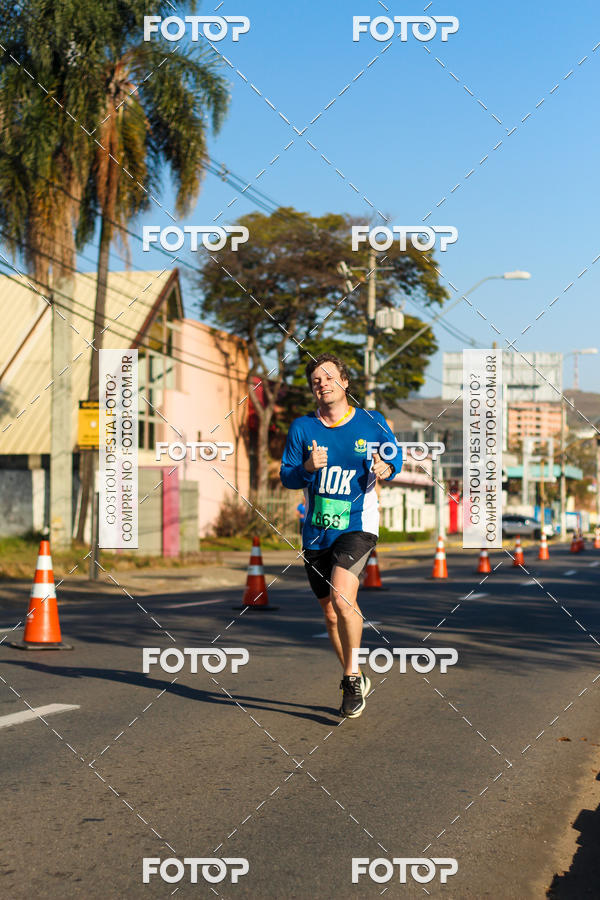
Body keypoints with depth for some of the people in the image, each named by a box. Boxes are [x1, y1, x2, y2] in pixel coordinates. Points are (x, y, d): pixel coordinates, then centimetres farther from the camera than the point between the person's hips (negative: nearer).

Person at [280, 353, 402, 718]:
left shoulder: (372, 423, -1)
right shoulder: (302, 427, 3)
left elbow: (395, 453, 13)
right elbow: (287, 476, 3)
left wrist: (386, 468, -9)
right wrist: (307, 468, -19)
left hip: (357, 526, -4)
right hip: (316, 532, 4)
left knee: (341, 596, -25)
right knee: (331, 613, 12)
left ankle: (353, 675, -6)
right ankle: (354, 680, 32)